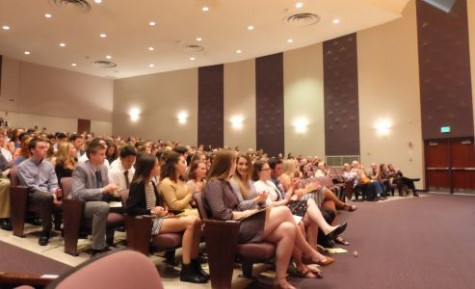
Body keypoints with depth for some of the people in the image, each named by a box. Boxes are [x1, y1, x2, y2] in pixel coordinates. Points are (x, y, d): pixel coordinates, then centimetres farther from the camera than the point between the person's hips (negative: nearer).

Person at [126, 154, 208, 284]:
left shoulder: (151, 183, 15)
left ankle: (194, 265, -5)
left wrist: (162, 209, -2)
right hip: (148, 222, -9)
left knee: (196, 220, -10)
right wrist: (152, 211, -22)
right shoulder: (138, 184, -12)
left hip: (156, 218, 9)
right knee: (190, 223, -24)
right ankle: (186, 270, -19)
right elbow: (130, 209, -19)